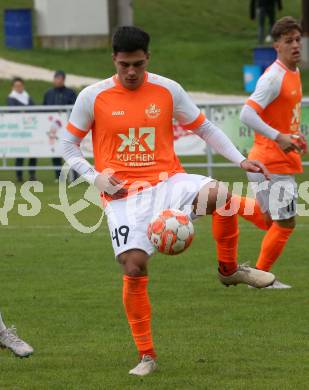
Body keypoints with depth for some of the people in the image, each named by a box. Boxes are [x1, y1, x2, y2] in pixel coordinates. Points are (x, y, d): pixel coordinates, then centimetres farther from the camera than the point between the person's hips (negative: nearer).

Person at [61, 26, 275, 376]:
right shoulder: (93, 97, -2)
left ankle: (229, 269, -4)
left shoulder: (168, 90, 2)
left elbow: (205, 129, 11)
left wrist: (240, 160, 0)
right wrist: (94, 176, -7)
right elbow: (69, 144, 9)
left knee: (220, 194, -30)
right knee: (134, 267, -15)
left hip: (167, 180, 1)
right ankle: (146, 356, 2)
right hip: (123, 193, -1)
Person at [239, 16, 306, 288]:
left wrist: (296, 136, 11)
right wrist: (279, 137, -30)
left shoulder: (295, 72, 12)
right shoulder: (274, 77, -18)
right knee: (286, 223, -1)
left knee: (272, 222, 17)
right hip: (273, 162, -9)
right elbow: (247, 114, -26)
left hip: (285, 161, 9)